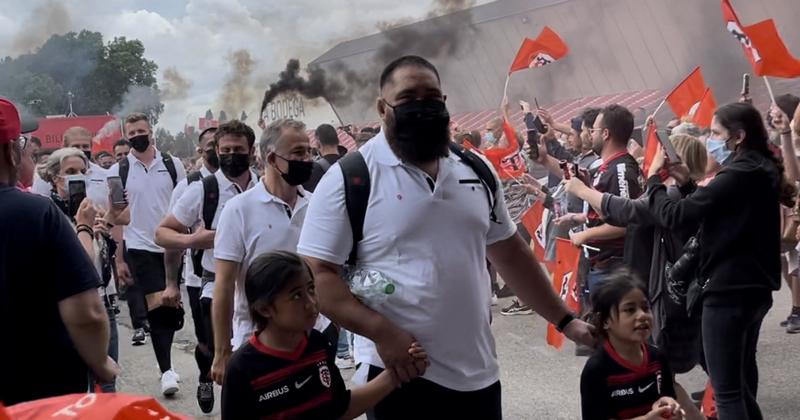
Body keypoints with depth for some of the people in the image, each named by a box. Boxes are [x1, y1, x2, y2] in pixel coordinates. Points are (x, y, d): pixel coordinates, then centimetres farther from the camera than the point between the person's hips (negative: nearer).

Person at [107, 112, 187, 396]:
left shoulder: (172, 165, 2)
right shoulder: (119, 171, 0)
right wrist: (119, 259, 0)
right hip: (140, 248, -2)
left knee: (170, 306, 10)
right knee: (157, 308, -6)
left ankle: (166, 362, 29)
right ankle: (166, 370, 1)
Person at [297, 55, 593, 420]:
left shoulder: (476, 171, 9)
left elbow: (509, 253, 17)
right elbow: (317, 274, -11)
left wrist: (564, 320, 15)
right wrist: (382, 332, -21)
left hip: (477, 373, 5)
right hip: (402, 373, -5)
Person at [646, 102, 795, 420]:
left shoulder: (740, 173, -19)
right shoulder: (761, 169, 11)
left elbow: (675, 216, -21)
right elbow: (714, 211, 19)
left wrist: (654, 179, -5)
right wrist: (688, 185, 7)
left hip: (729, 290, -10)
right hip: (754, 287, 10)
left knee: (727, 391, -6)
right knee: (743, 382, 21)